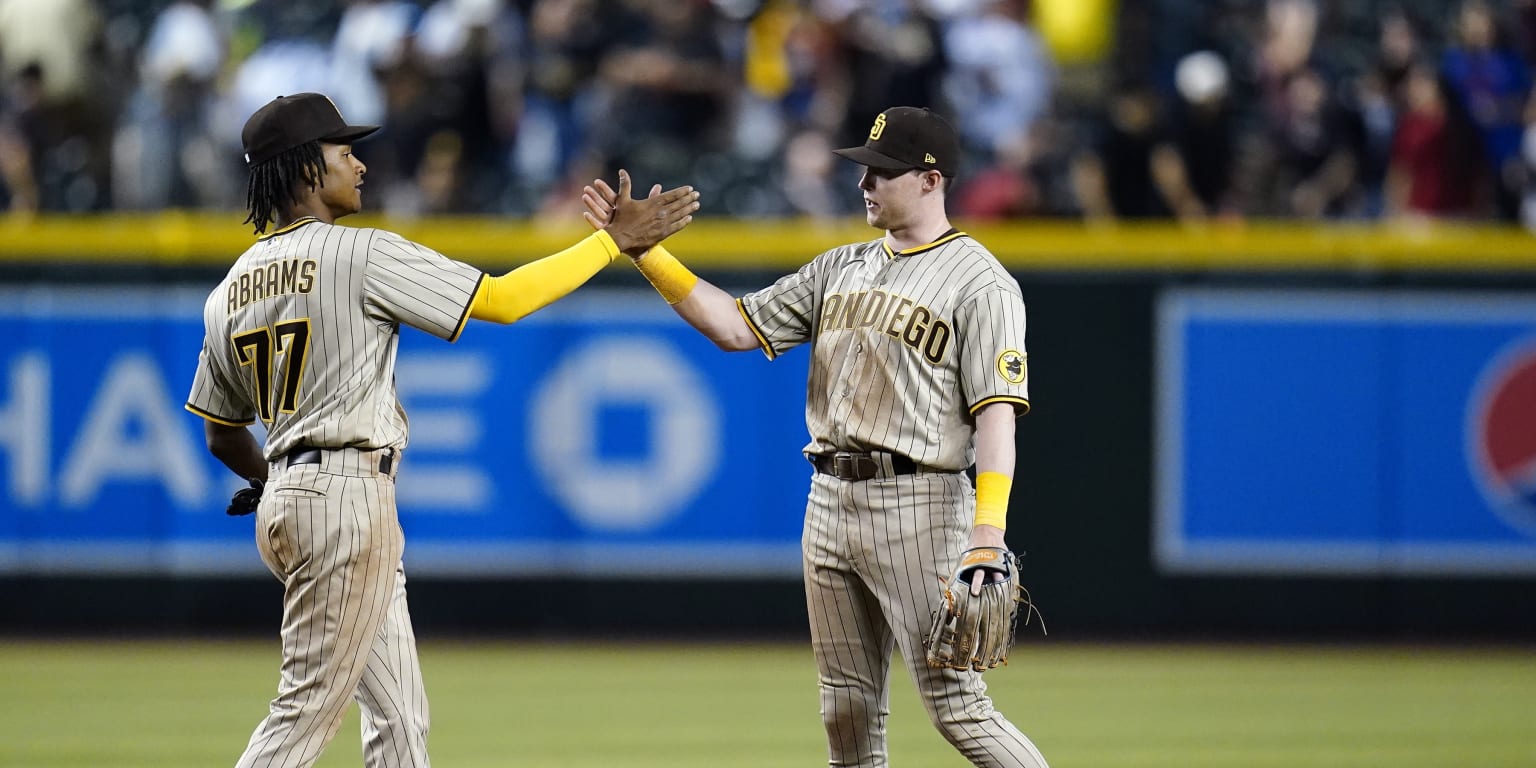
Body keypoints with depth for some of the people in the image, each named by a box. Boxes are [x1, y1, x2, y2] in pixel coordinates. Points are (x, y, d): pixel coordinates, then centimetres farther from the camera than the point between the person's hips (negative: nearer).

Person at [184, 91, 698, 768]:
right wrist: (615, 240, -3)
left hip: (284, 494, 9)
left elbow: (222, 437, 18)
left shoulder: (229, 292, 12)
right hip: (348, 497, -9)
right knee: (311, 705, -8)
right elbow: (503, 300, -10)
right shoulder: (360, 255, -11)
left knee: (398, 713, 11)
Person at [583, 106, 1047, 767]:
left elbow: (996, 415, -14)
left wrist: (986, 542, -24)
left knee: (959, 711, -11)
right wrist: (643, 248, 3)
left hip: (917, 506, -7)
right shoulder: (840, 268, 16)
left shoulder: (980, 284, -7)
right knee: (848, 712, 9)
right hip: (829, 503, 7)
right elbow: (734, 327, 13)